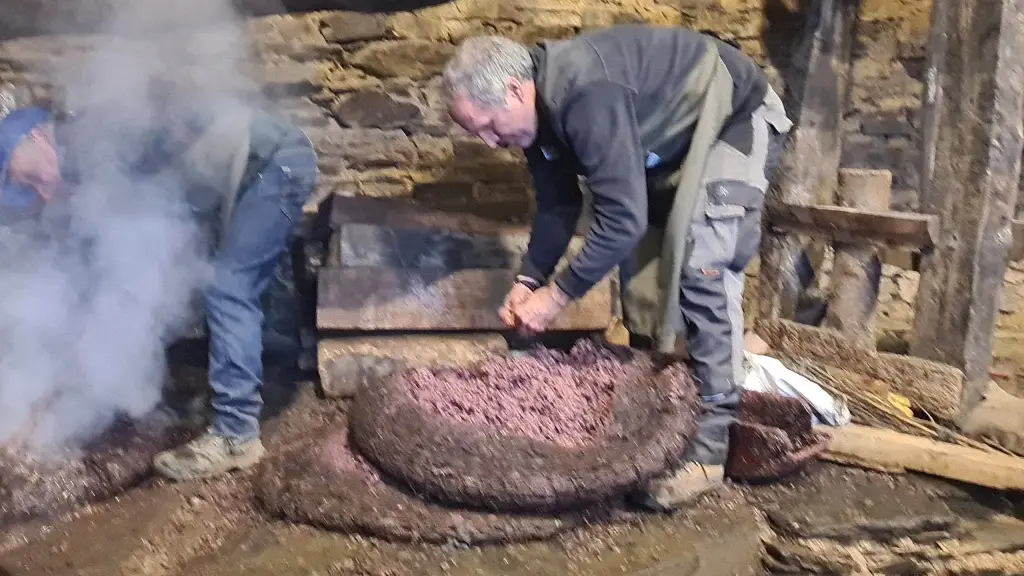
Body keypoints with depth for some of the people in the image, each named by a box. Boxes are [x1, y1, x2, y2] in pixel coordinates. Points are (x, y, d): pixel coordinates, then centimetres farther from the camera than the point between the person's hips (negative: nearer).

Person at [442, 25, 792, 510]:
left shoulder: (586, 94, -37)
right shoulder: (539, 108, -6)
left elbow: (623, 216, -37)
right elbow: (559, 204, 4)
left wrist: (557, 295, -29)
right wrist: (528, 279, -6)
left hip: (733, 119, -9)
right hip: (672, 141, 10)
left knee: (702, 270, -21)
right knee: (639, 264, 6)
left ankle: (710, 445, -15)